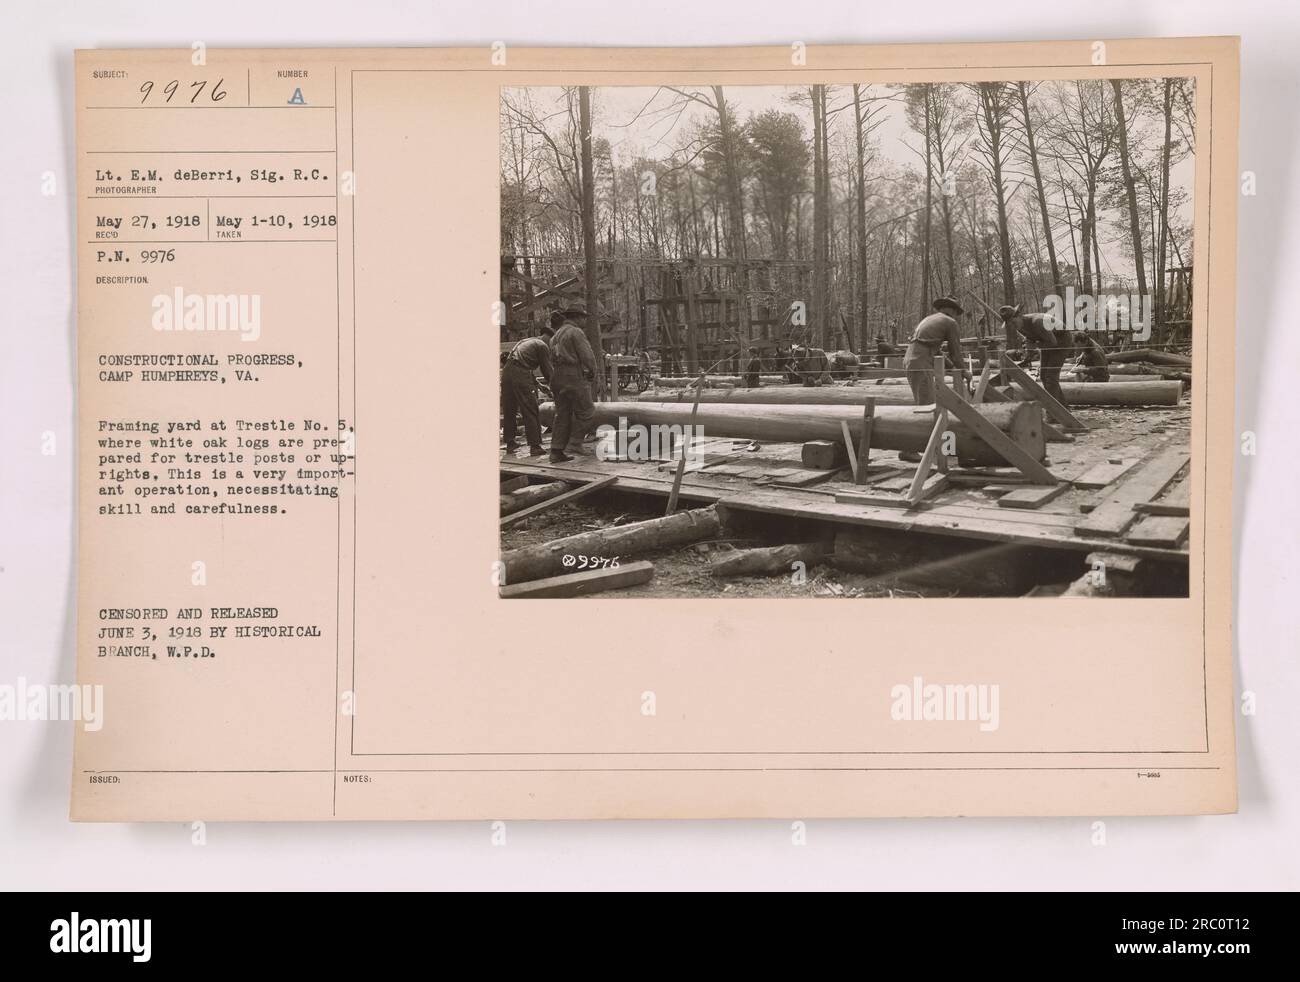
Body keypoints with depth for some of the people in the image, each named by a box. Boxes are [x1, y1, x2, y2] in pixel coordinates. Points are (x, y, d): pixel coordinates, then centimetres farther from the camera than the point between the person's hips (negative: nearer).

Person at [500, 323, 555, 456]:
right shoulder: (543, 346, 3)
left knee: (509, 411, 15)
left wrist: (534, 380, 31)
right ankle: (535, 446, -5)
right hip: (521, 375, -8)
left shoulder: (526, 341, 27)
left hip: (506, 371, 8)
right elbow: (547, 369, 2)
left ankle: (510, 443, 22)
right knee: (530, 412, -3)